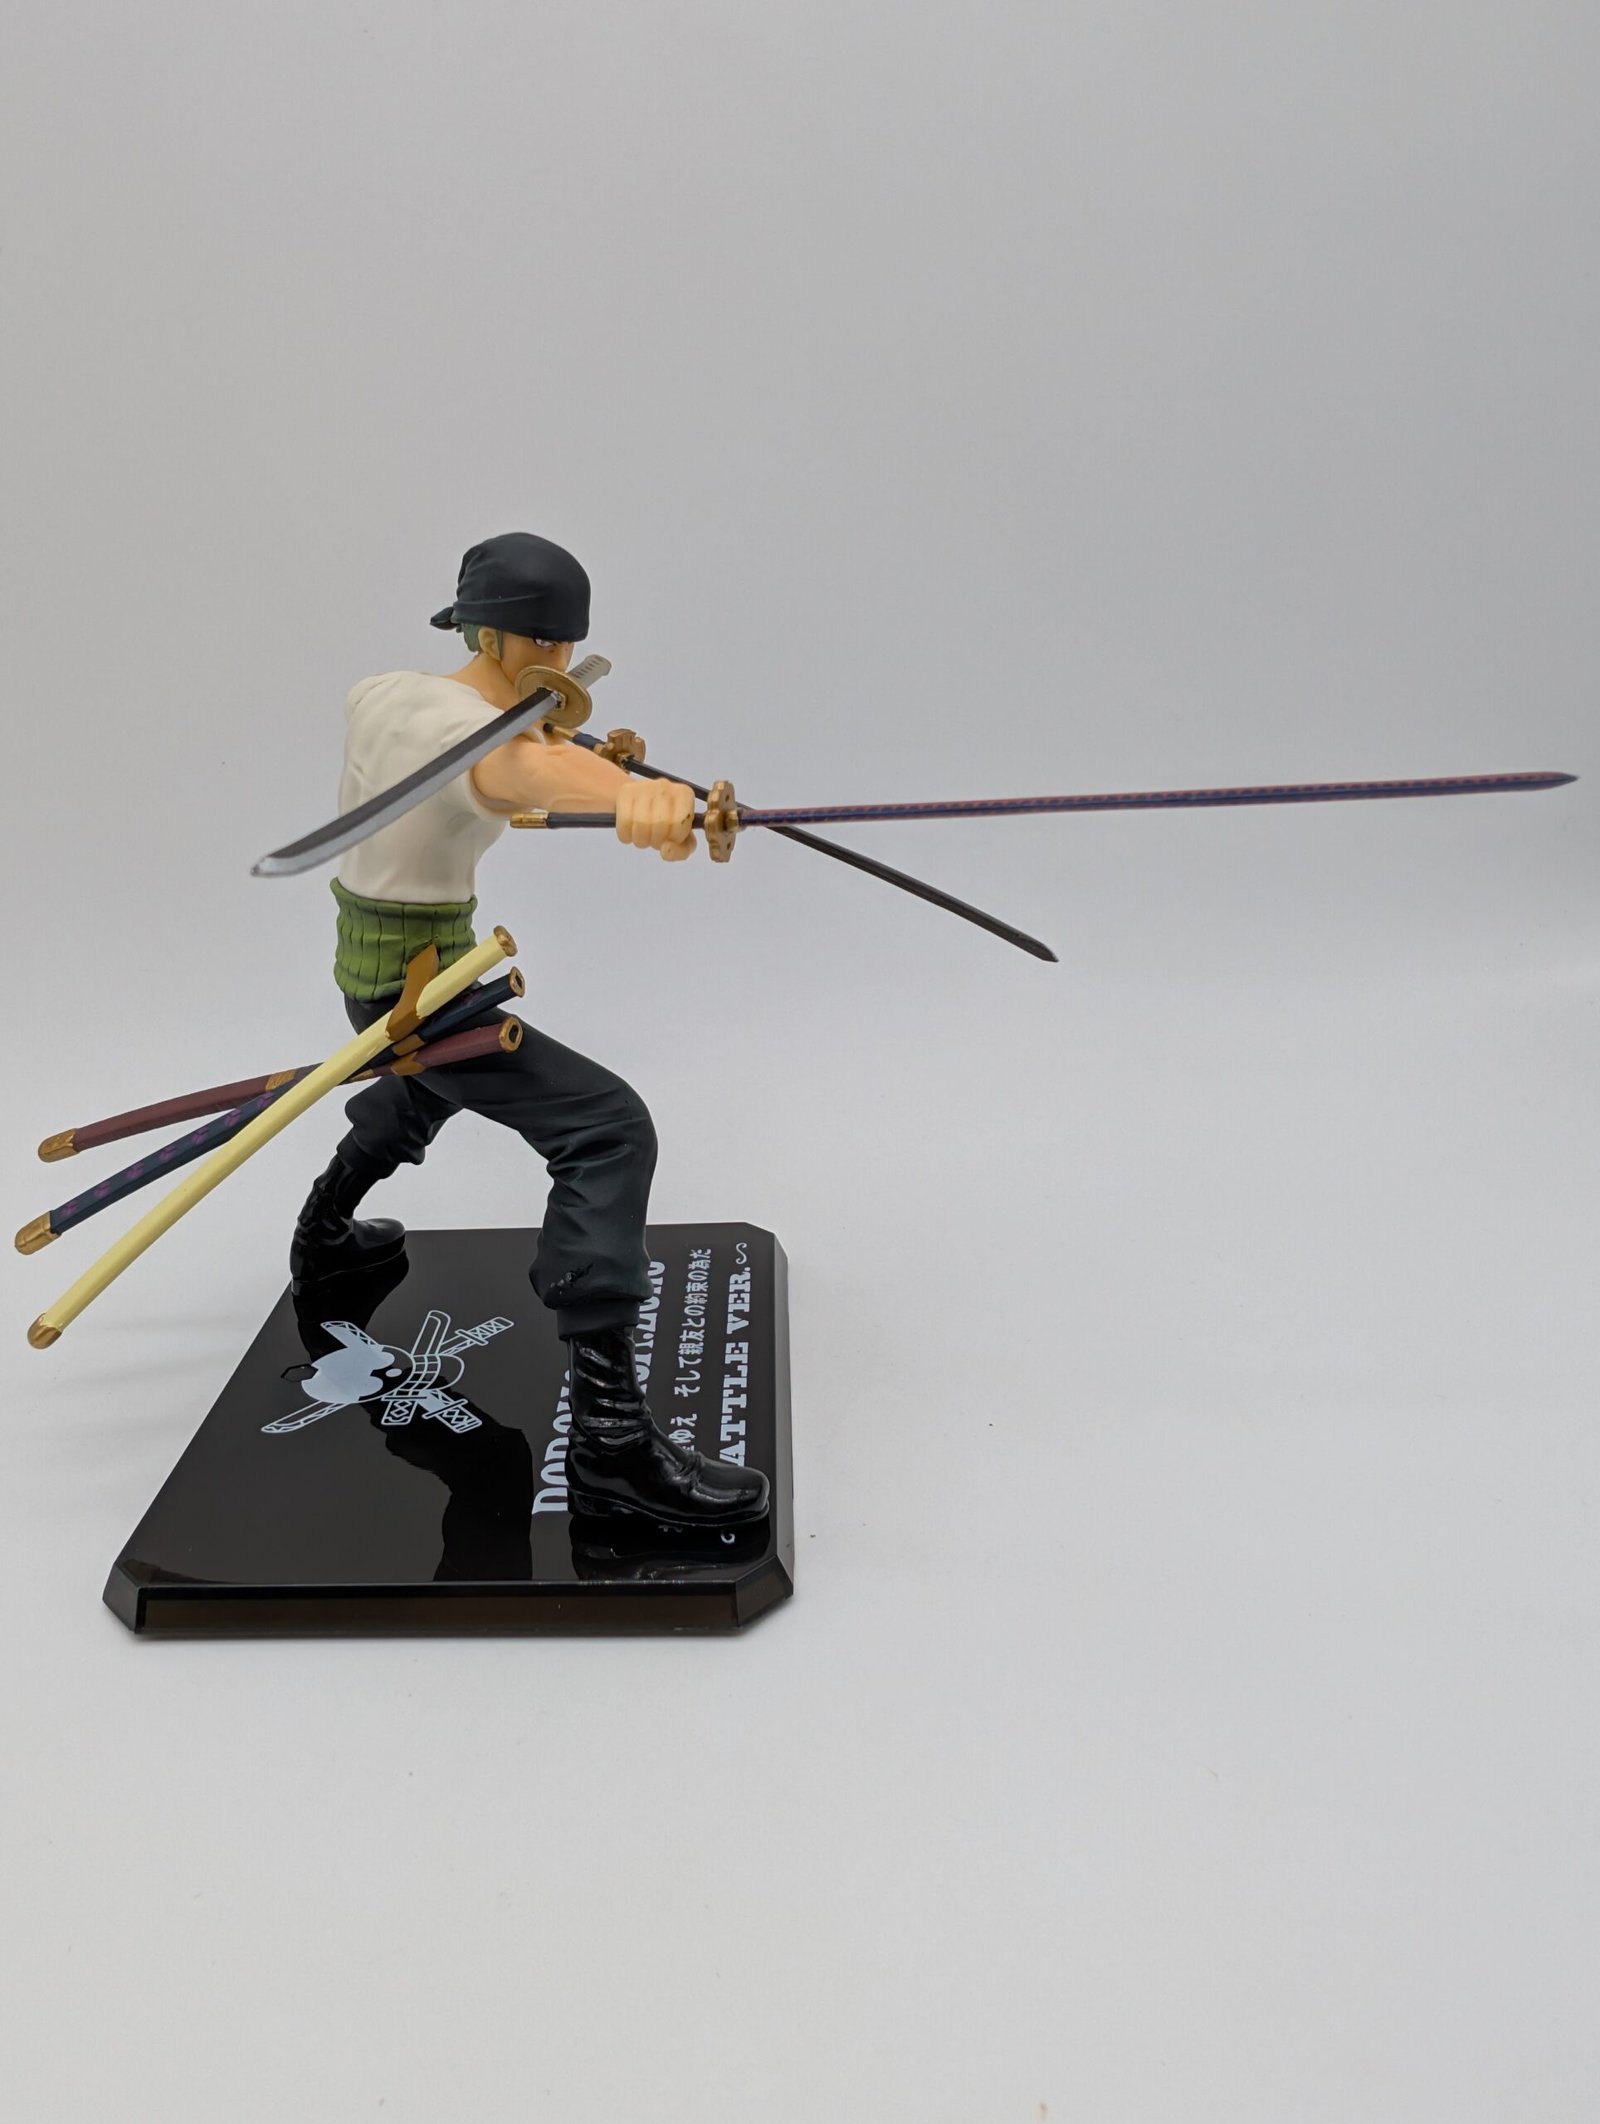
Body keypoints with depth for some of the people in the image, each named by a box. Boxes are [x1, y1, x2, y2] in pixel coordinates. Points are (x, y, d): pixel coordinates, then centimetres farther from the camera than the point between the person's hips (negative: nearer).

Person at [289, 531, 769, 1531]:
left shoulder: (378, 692, 2)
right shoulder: (475, 733, -23)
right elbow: (525, 762, -50)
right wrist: (633, 791, -72)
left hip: (365, 961, 10)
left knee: (427, 1086, 41)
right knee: (607, 1129, -21)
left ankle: (325, 1232, 63)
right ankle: (609, 1437, -29)